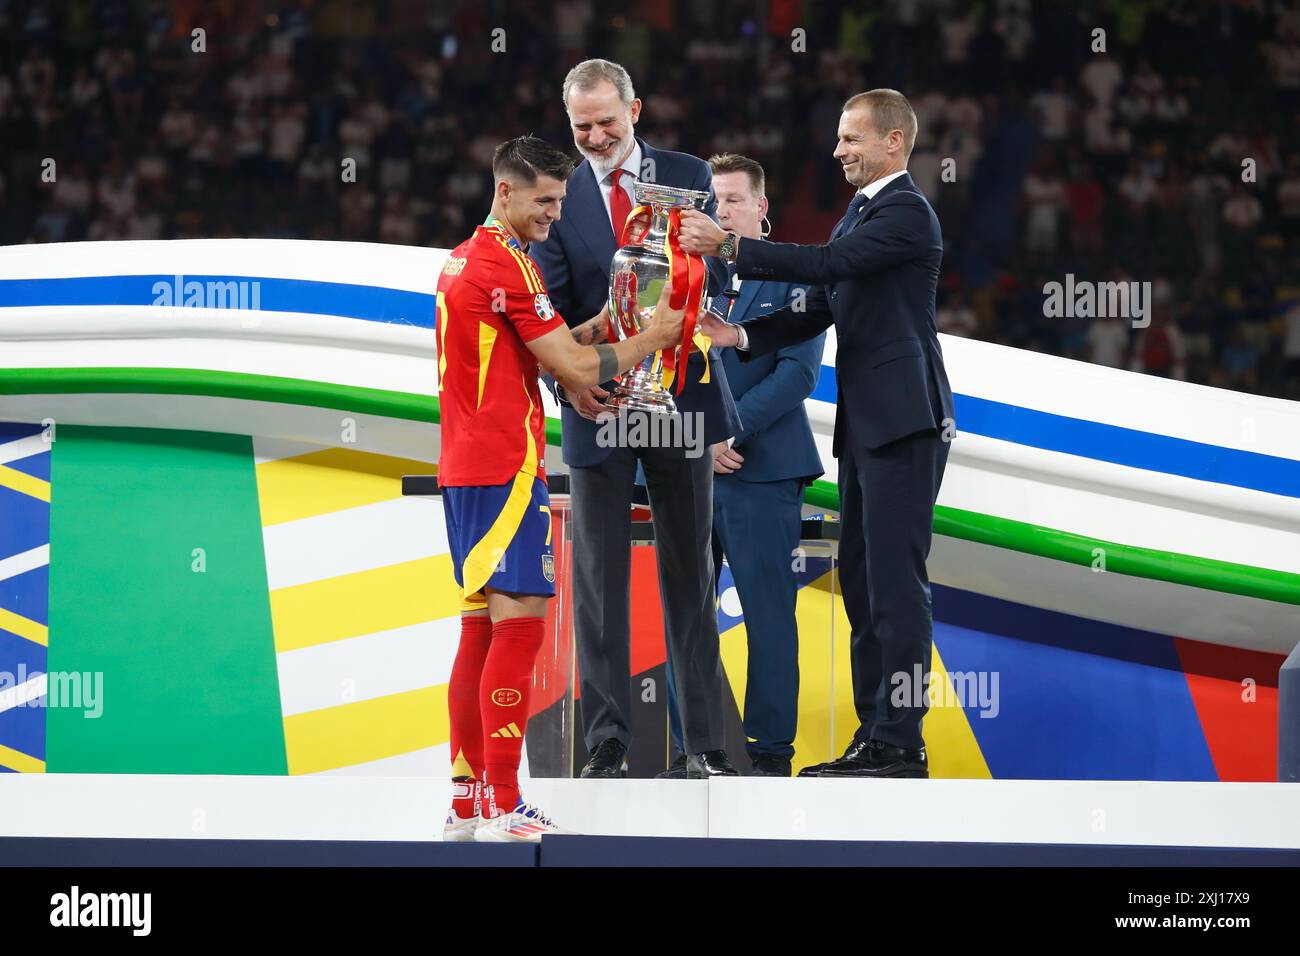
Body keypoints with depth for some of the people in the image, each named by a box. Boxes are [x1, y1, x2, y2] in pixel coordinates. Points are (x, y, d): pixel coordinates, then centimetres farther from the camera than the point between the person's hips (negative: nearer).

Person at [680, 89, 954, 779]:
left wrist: (728, 248, -23)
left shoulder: (907, 214, -11)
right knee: (862, 584, 11)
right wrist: (744, 335, 4)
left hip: (904, 421, -10)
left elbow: (830, 264, -23)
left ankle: (900, 742, -10)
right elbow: (821, 308, 18)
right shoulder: (859, 212, 19)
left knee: (896, 583, -10)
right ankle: (874, 736, 16)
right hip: (865, 425, 10)